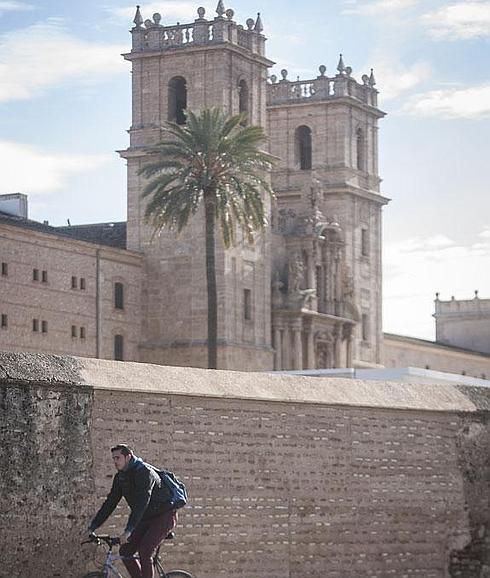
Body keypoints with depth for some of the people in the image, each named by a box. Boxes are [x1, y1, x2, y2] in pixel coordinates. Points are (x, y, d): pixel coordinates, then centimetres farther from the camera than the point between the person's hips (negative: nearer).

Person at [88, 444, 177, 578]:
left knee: (144, 551, -23)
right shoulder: (120, 477, 2)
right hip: (147, 519, 9)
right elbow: (110, 503, 4)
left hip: (164, 516, -9)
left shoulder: (144, 472, -25)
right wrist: (93, 526, -5)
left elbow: (141, 503, -34)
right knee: (125, 551, -2)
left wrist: (128, 530, -41)